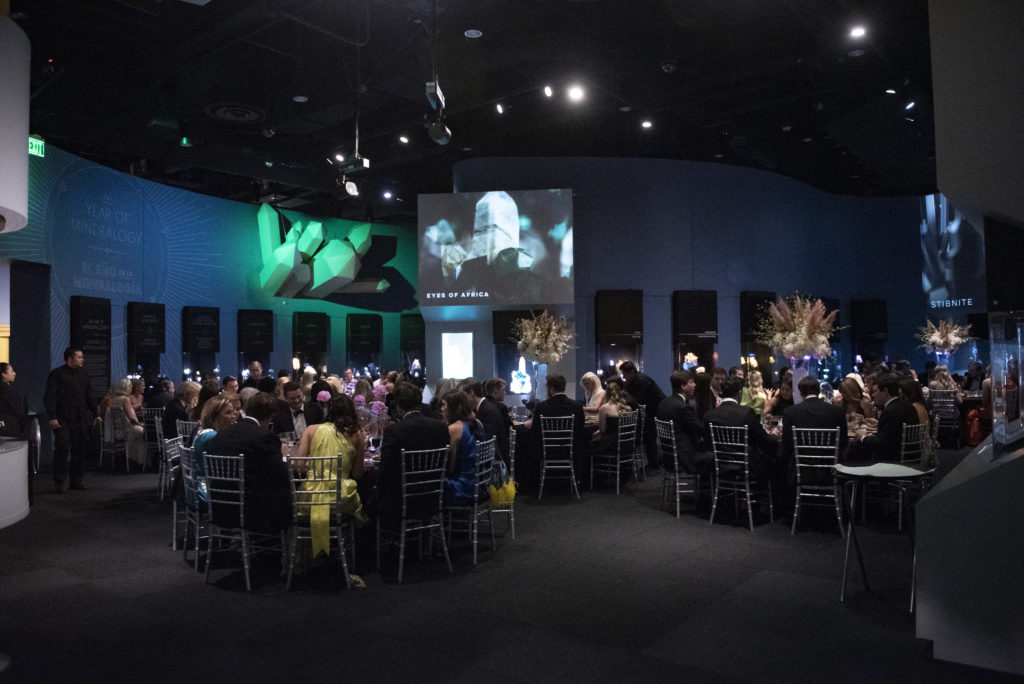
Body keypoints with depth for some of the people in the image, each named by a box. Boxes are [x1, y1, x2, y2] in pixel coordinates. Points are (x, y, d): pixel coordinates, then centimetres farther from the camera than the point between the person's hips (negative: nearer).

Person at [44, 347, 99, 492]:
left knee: (79, 450, 6)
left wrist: (95, 414, 15)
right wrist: (52, 417, -15)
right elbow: (49, 397, -7)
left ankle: (77, 480, 14)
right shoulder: (56, 374, -3)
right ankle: (59, 482, 2)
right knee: (63, 449, -7)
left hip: (80, 420, 5)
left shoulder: (83, 374, 15)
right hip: (62, 420, -5)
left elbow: (89, 396, 20)